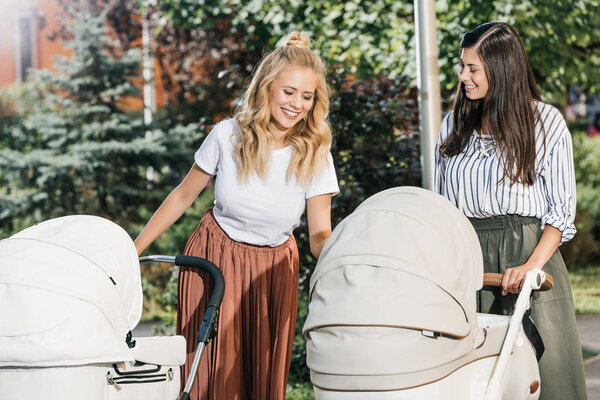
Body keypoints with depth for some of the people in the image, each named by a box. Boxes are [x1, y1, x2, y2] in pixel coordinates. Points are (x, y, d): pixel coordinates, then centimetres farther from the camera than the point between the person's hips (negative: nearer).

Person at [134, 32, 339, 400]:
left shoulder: (314, 156, -12)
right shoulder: (228, 136, -13)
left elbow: (320, 235, -14)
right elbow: (183, 196, -1)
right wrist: (133, 249, 1)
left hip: (273, 268, 1)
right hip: (214, 258, -1)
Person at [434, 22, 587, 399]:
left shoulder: (546, 121, 3)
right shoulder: (454, 125, 15)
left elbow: (562, 210, -1)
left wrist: (531, 266, -15)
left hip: (531, 251, -3)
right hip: (467, 258, 3)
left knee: (544, 369, -7)